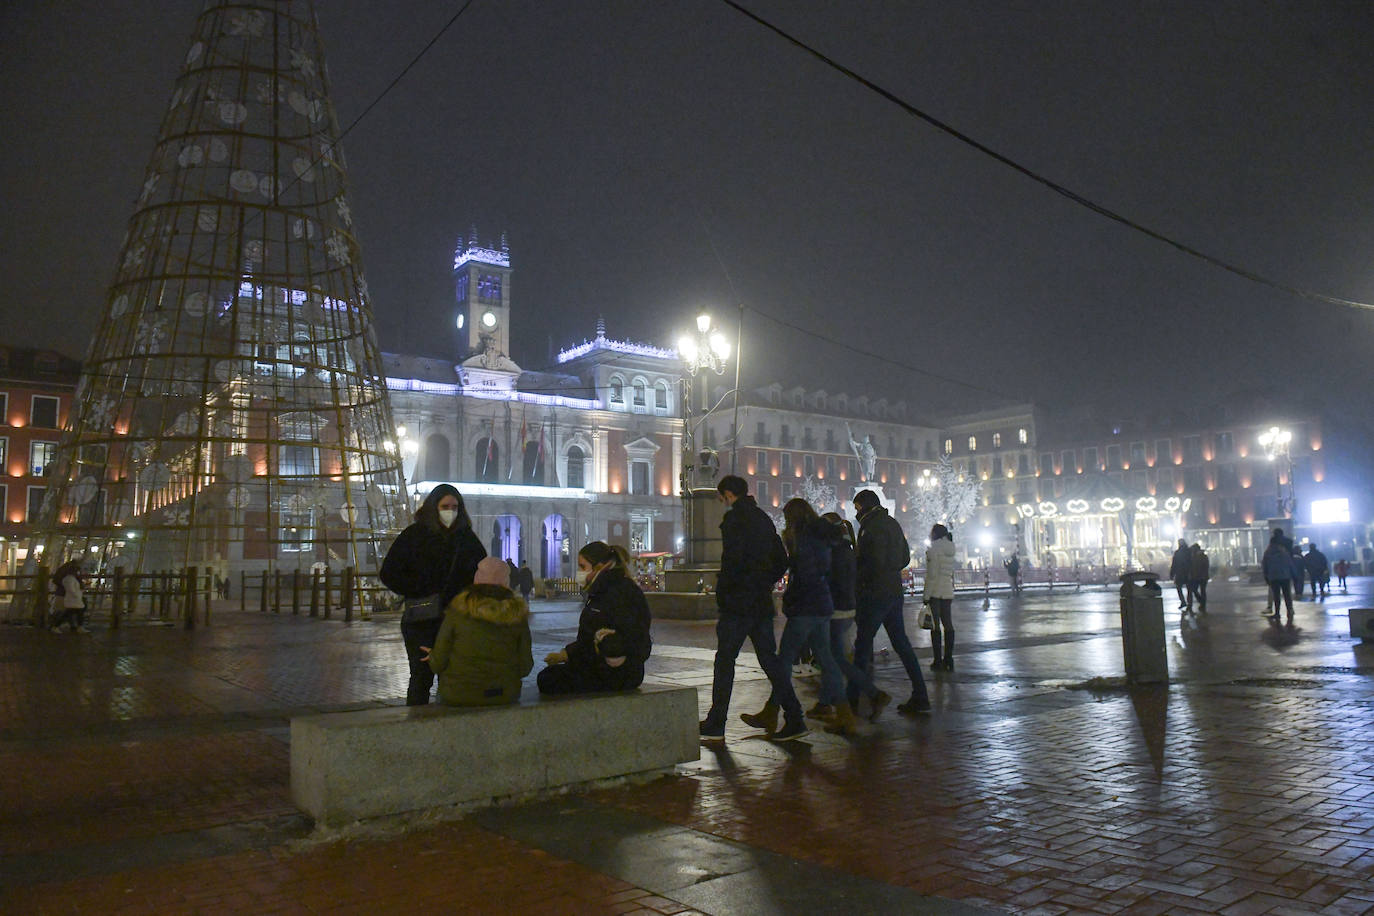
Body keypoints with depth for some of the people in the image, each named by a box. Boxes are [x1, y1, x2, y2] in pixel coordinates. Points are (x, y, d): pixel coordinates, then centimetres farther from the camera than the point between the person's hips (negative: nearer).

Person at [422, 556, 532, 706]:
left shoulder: (458, 610, -8)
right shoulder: (517, 614, -3)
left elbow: (438, 664, -7)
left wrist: (433, 656, 17)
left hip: (458, 696, -1)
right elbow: (525, 667, -1)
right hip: (504, 696, 1)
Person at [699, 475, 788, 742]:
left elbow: (732, 560, -20)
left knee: (725, 660, -1)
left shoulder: (734, 518, -10)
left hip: (738, 603, -7)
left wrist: (722, 592, -9)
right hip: (762, 602, 7)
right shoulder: (763, 518, 15)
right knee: (769, 659, 12)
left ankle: (715, 725, 2)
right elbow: (781, 561, 18)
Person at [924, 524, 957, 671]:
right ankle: (948, 660, 10)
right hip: (948, 592, 7)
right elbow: (952, 574, 14)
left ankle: (938, 661, -3)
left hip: (935, 592, -7)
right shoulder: (950, 550, 13)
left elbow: (932, 575, -14)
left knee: (935, 626, -4)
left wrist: (926, 595, -11)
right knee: (948, 625, 7)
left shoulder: (933, 549, -9)